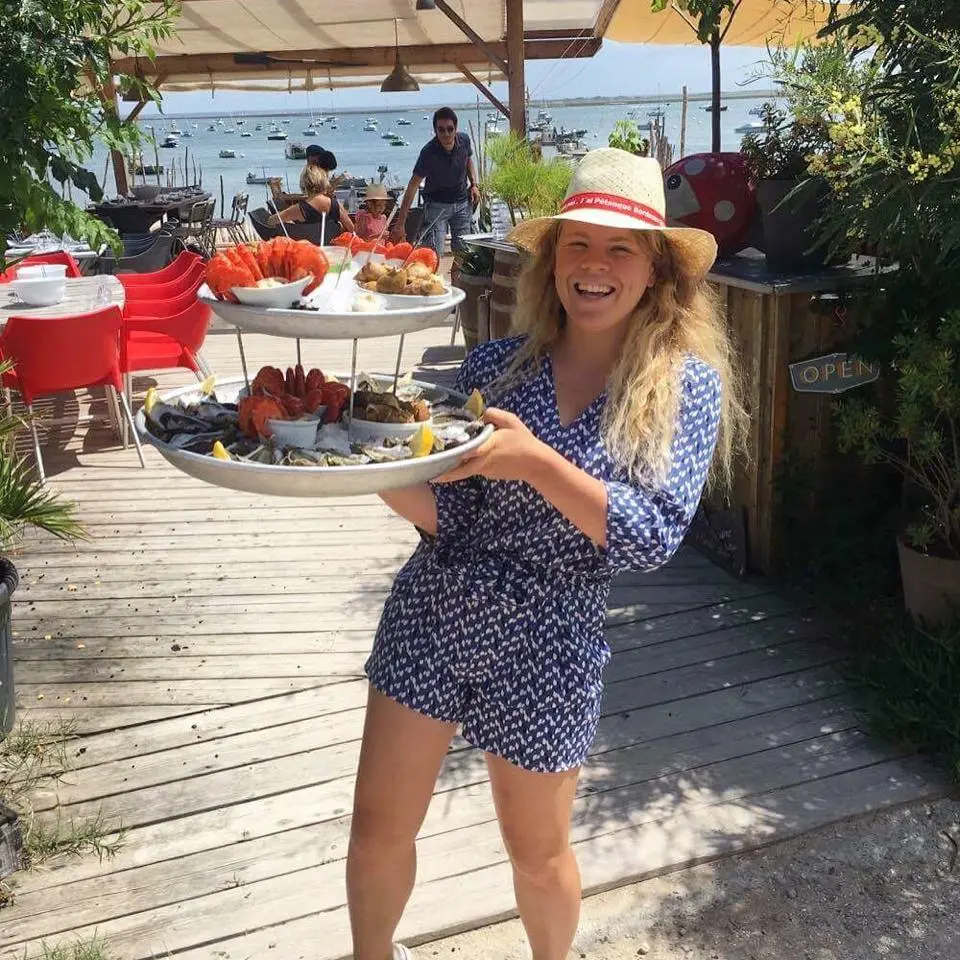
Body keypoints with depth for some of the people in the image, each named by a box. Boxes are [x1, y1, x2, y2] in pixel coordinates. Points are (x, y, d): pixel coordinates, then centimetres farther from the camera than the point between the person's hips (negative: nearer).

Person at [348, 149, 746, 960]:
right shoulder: (497, 364, -4)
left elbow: (655, 535, -20)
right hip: (430, 616, 2)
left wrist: (535, 461, -32)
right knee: (378, 829, 13)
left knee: (538, 854, 18)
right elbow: (445, 514, -7)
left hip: (547, 649, -2)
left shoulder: (686, 384, -9)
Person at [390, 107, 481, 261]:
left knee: (462, 250, 7)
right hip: (437, 205, -4)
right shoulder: (429, 152, -24)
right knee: (434, 254, -15)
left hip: (462, 203, 5)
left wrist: (474, 184, 1)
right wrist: (400, 224, -30)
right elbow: (413, 185, -25)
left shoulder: (464, 140, -9)